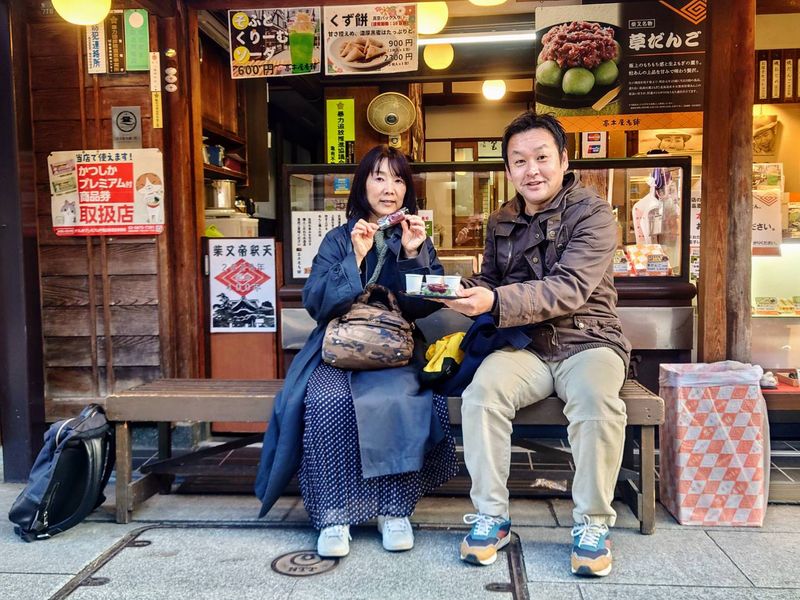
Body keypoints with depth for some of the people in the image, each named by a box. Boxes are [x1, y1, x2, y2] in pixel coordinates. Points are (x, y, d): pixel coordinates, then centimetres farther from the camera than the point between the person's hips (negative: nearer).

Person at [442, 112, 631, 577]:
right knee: (483, 389, -27)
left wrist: (495, 302, -29)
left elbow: (569, 288, -18)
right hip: (525, 346, 3)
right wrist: (466, 292, -5)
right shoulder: (501, 222, 12)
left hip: (586, 341, -3)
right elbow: (491, 284, 20)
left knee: (597, 398, -34)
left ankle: (593, 523, -12)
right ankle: (491, 516, -13)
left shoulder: (592, 214, -5)